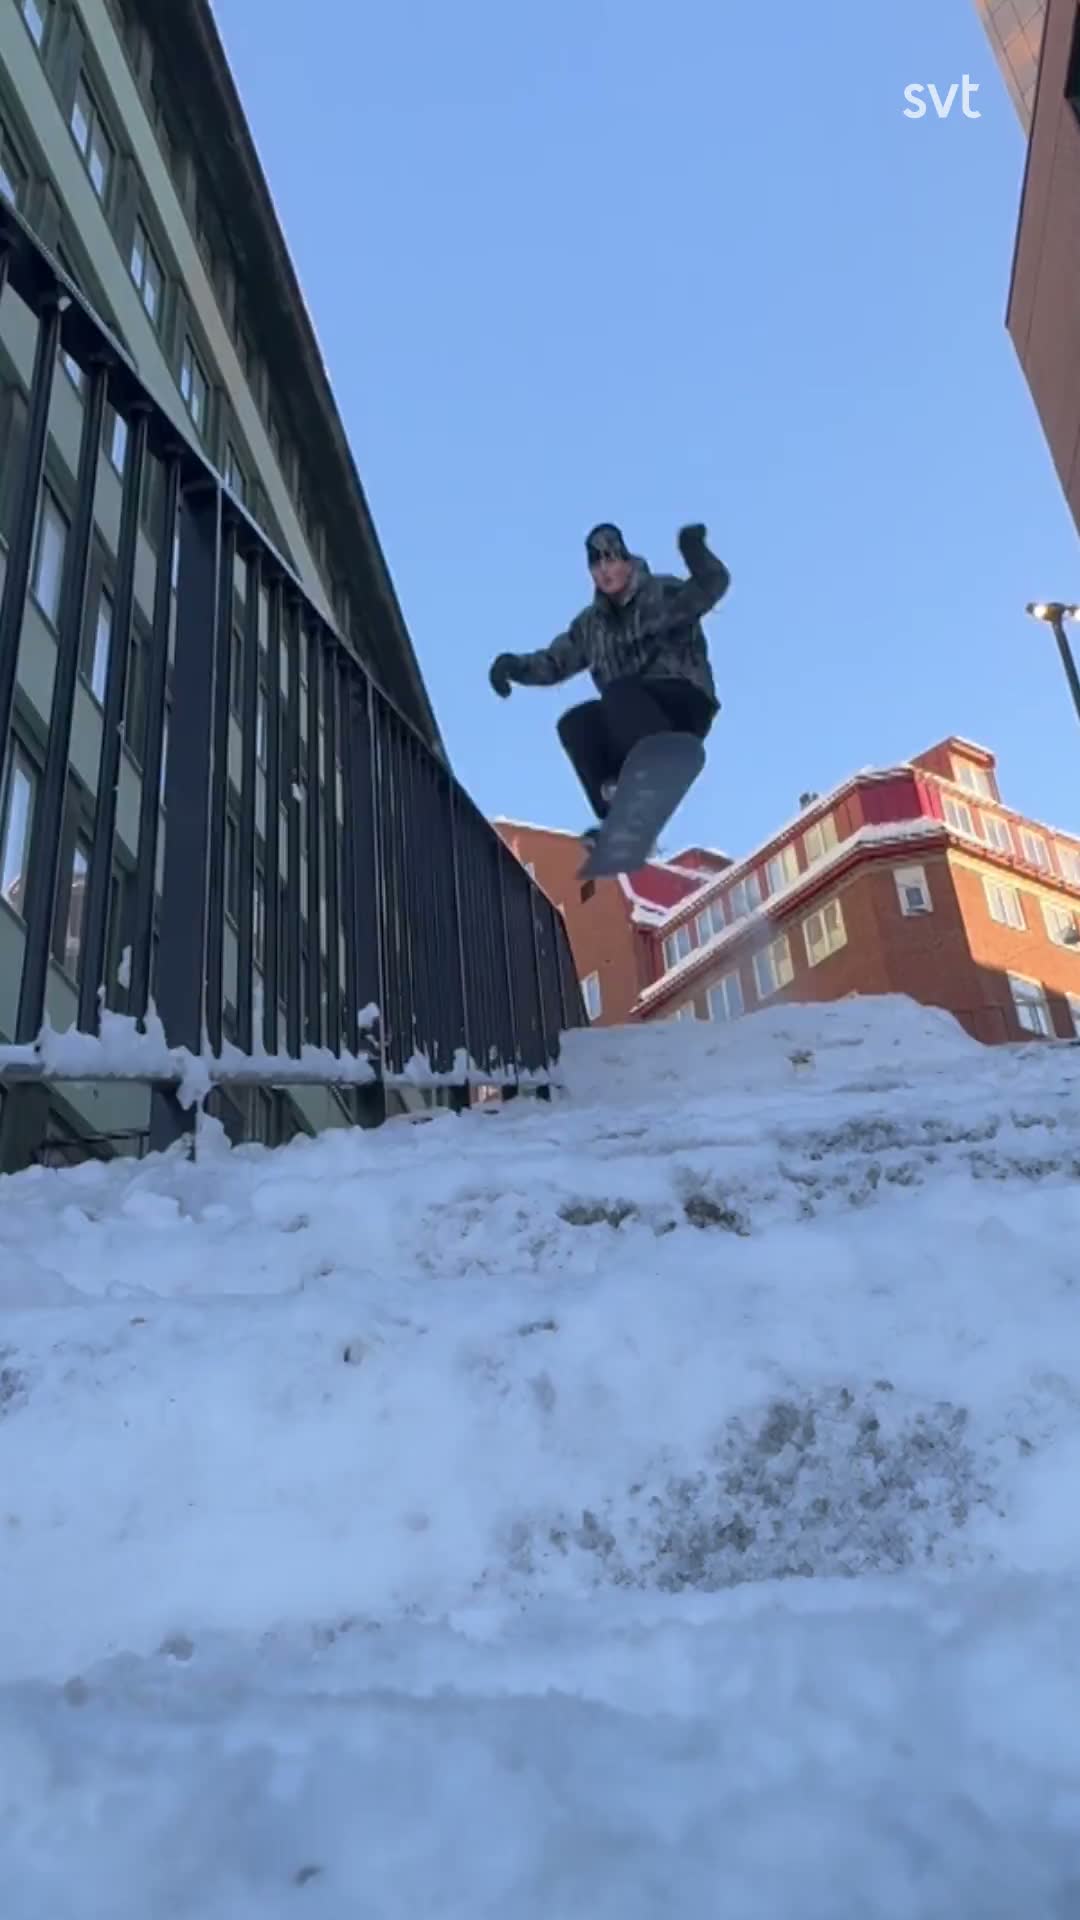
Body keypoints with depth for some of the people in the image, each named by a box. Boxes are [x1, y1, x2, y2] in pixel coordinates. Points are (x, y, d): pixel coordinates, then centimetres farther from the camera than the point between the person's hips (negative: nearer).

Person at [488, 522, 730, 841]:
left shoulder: (661, 594, 0)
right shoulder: (592, 624, 16)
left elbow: (711, 586, -18)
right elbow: (554, 662, 16)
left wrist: (695, 552, -39)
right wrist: (514, 665, -5)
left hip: (686, 705, -5)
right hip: (632, 723, 5)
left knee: (618, 692, -33)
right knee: (575, 724, -21)